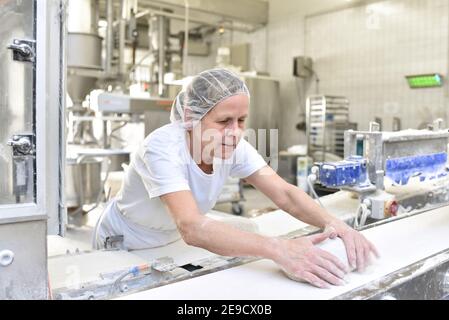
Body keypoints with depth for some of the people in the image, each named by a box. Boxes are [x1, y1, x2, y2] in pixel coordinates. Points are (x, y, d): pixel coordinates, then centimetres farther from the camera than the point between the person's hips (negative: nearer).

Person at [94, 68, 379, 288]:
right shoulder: (163, 148, -36)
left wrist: (332, 222, -40)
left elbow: (285, 194, -21)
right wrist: (278, 249, -58)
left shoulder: (235, 147, -18)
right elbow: (192, 227, -48)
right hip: (124, 248, -4)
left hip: (169, 246, 5)